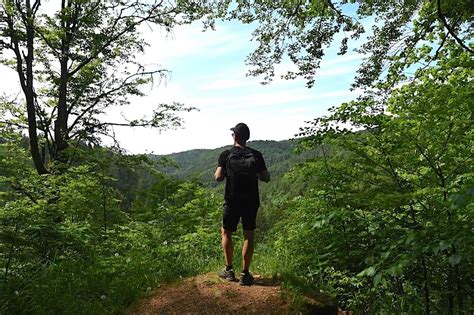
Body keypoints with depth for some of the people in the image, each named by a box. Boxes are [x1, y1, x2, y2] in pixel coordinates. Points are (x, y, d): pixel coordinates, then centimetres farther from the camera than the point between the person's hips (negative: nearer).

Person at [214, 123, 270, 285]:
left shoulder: (226, 155, -6)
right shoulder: (256, 155, -1)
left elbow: (218, 177, -12)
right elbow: (266, 178, -1)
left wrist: (221, 172, 9)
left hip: (232, 202, -1)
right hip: (251, 202, 1)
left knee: (226, 233, 17)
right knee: (249, 236, 9)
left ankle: (229, 270, 19)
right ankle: (245, 274, 11)